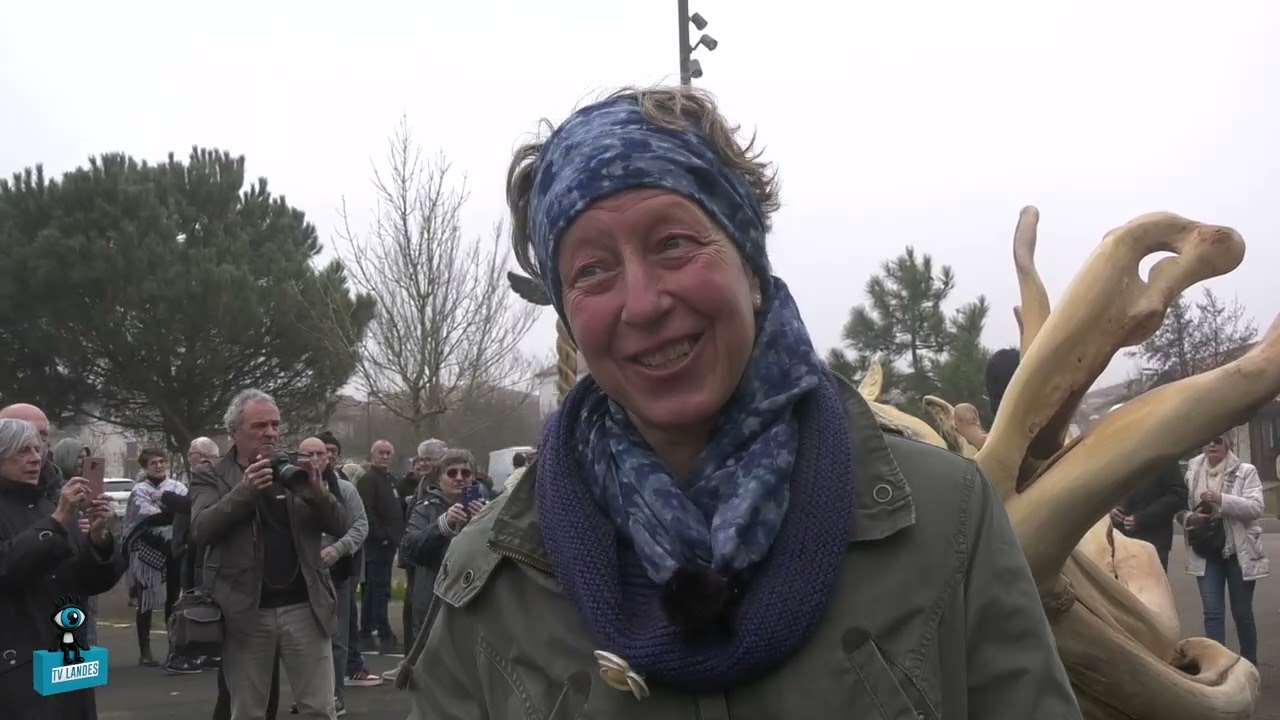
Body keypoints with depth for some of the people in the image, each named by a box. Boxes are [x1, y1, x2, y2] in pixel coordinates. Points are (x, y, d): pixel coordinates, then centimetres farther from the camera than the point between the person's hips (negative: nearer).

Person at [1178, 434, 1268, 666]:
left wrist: (1222, 500, -26)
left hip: (1240, 552, -2)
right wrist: (1189, 518, -13)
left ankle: (1249, 664, 26)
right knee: (1212, 612, -2)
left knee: (1242, 612, 9)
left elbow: (1255, 507, -15)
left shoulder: (1245, 471, -4)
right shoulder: (1192, 472, 4)